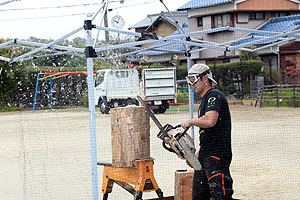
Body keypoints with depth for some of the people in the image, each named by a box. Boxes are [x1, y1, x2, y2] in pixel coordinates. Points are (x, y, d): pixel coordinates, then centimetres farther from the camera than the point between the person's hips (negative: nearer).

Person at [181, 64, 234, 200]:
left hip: (217, 156, -10)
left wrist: (190, 122, -11)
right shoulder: (205, 100, 21)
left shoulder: (214, 95, -10)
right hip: (205, 156, 10)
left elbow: (210, 121, -27)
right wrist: (197, 156, 23)